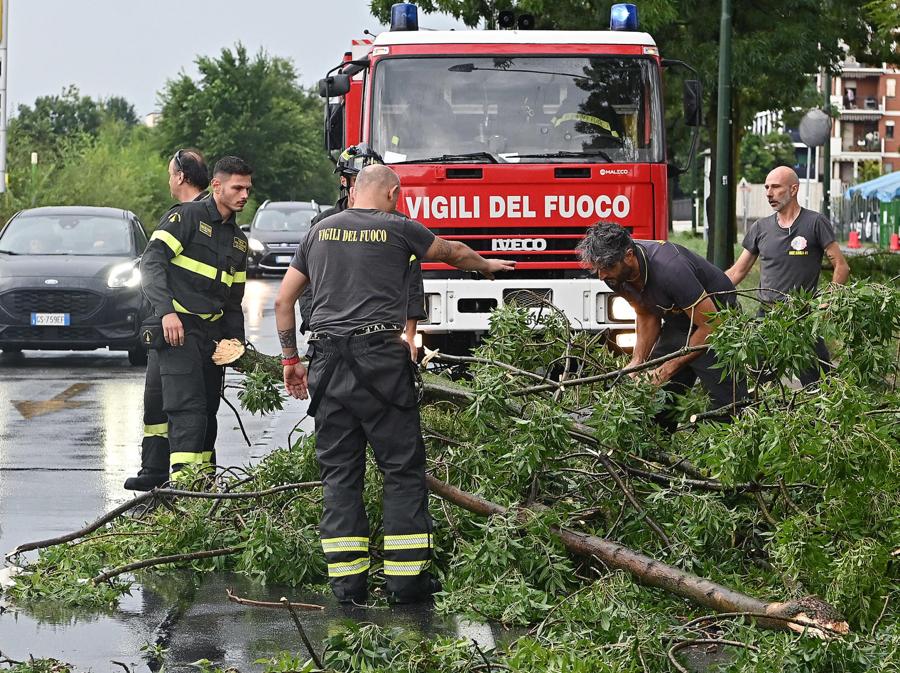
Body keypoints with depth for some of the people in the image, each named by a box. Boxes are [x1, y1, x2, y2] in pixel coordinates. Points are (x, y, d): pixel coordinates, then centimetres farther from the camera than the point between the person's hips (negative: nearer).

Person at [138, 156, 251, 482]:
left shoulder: (238, 239, 20)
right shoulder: (188, 216, -4)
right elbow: (151, 262, -14)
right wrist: (166, 311, -24)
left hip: (214, 332, 8)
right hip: (179, 326, -8)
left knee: (208, 411, 8)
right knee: (188, 408, -18)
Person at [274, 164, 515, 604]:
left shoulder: (321, 232, 16)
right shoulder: (397, 229, 5)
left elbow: (283, 299, 17)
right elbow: (454, 253, 22)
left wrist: (290, 358, 24)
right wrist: (487, 266, 43)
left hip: (327, 365, 4)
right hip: (380, 358, -4)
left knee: (339, 473, 6)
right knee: (403, 468, 2)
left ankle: (347, 580, 2)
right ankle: (406, 576, -2)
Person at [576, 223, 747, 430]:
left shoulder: (669, 269, -36)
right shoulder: (618, 275, -12)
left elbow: (710, 325, -30)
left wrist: (671, 367, -25)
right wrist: (638, 360, -10)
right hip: (678, 321, 7)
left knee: (729, 405, -15)